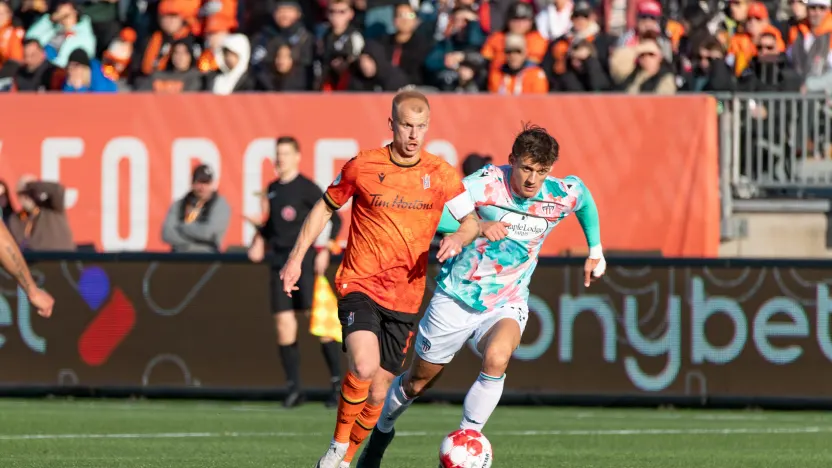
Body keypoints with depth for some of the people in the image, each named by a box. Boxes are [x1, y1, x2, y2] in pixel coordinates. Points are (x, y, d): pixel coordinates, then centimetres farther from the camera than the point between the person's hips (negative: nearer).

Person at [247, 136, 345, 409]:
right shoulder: (272, 189, 14)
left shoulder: (307, 188, -5)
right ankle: (294, 389, 6)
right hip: (280, 261, 6)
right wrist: (259, 243, 8)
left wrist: (325, 250, -14)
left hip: (304, 260, -6)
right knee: (283, 321, 1)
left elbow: (334, 218, -6)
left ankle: (338, 383, -3)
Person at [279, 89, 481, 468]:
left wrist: (459, 238, -18)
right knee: (364, 367, -27)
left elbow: (472, 222, 5)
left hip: (405, 298, 3)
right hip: (360, 285, -3)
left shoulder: (441, 174, 0)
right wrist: (297, 256, 5)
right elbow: (326, 207, 10)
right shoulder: (362, 167, -5)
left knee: (378, 393, 5)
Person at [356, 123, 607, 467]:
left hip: (507, 305, 1)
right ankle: (382, 429, 45)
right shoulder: (487, 183, -21)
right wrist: (479, 226, -42)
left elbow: (585, 196, 16)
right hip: (457, 297, -1)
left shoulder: (561, 196, -10)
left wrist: (595, 250, 20)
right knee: (418, 381, 14)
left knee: (496, 359, -33)